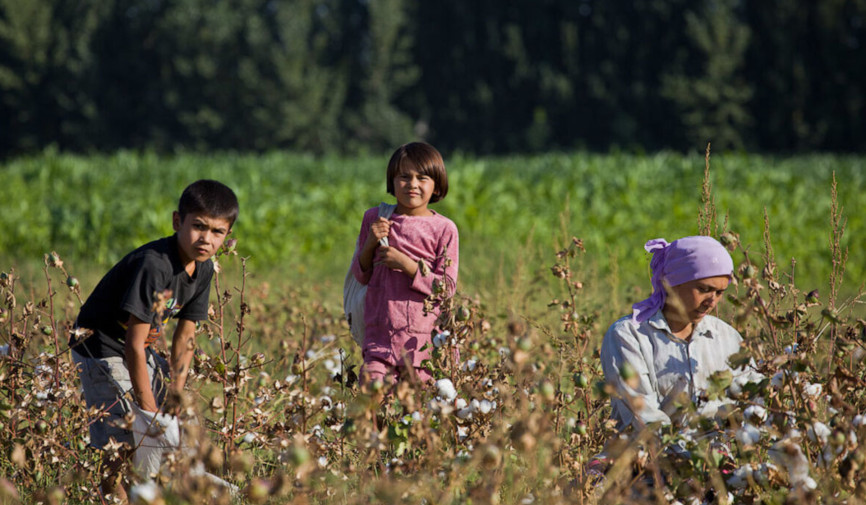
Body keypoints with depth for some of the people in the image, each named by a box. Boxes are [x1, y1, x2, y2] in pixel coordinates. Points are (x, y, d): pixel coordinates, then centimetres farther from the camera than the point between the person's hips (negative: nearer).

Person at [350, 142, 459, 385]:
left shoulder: (444, 229, -2)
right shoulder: (374, 218, 8)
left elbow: (447, 287, -6)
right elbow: (360, 276, 11)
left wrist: (407, 265, -16)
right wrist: (370, 244, -7)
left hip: (426, 339, -2)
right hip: (380, 336, 2)